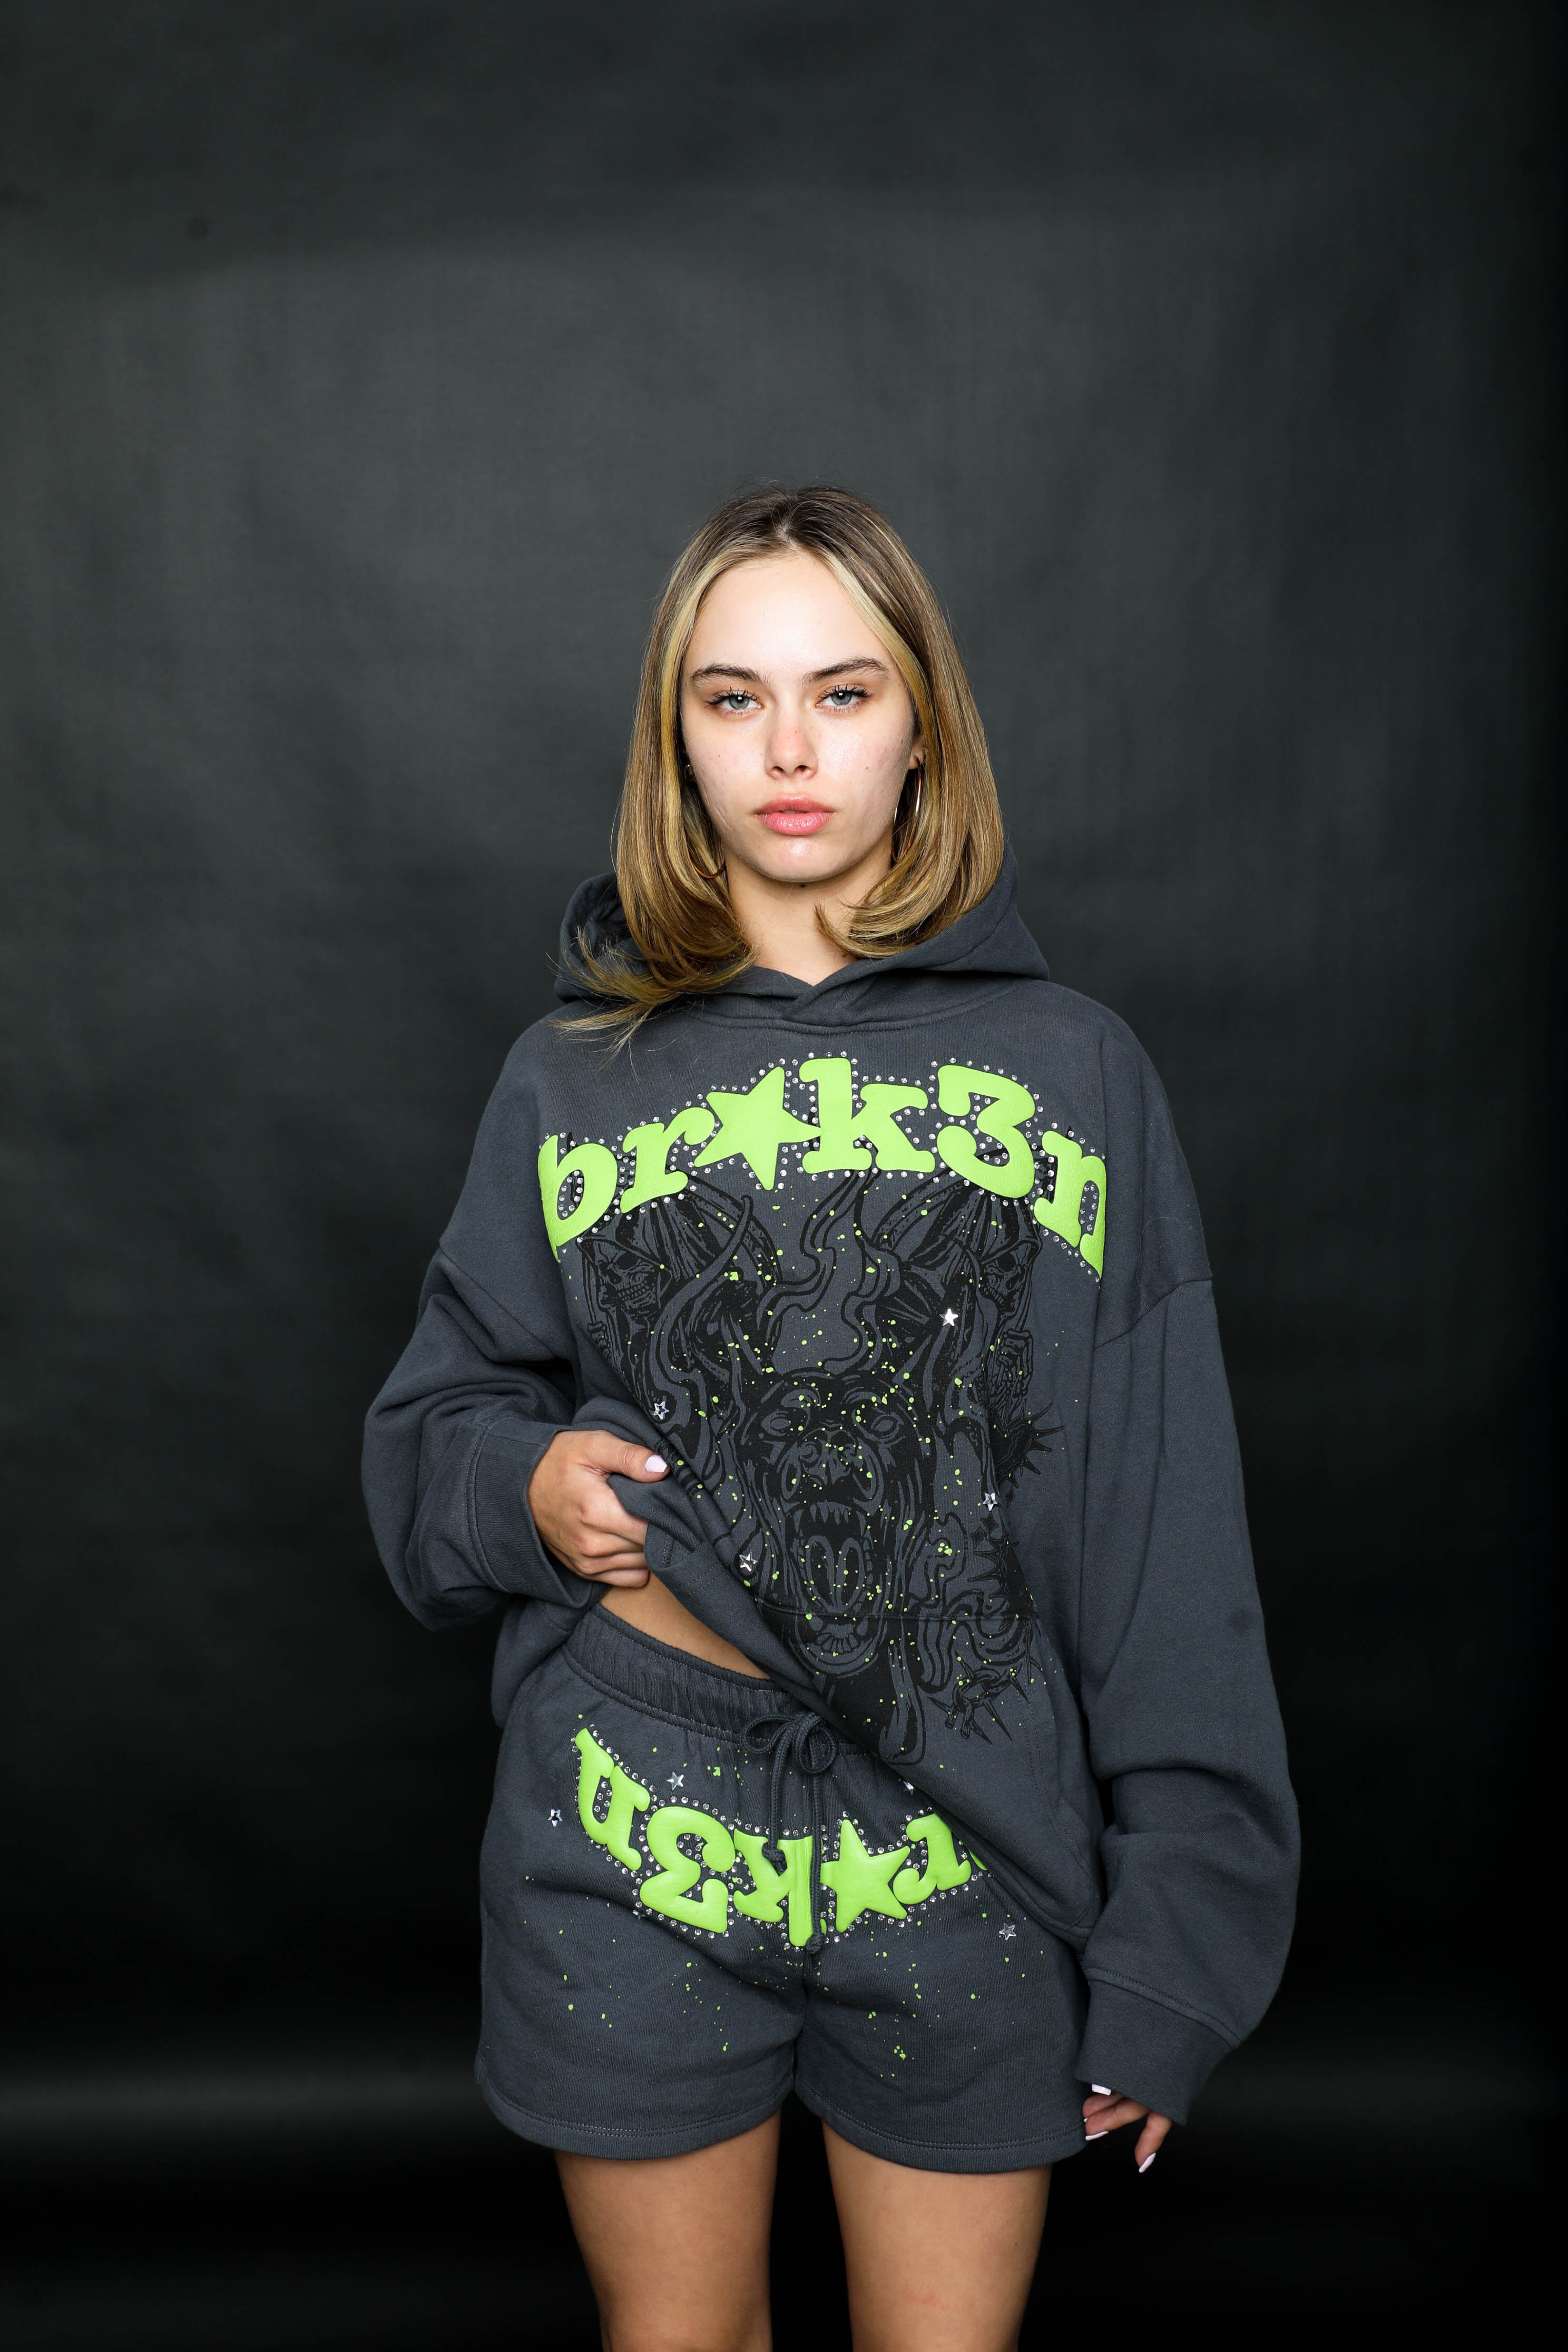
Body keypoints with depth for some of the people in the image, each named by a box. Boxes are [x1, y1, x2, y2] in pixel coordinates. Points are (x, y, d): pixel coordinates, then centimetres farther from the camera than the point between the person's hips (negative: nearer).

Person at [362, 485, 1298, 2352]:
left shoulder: (1069, 1070, -3)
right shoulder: (570, 1078, 1)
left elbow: (1169, 1537, -3)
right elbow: (432, 1422, 11)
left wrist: (1169, 1944, -4)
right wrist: (518, 1482, -12)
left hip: (969, 1867, -1)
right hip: (628, 1865, 1)